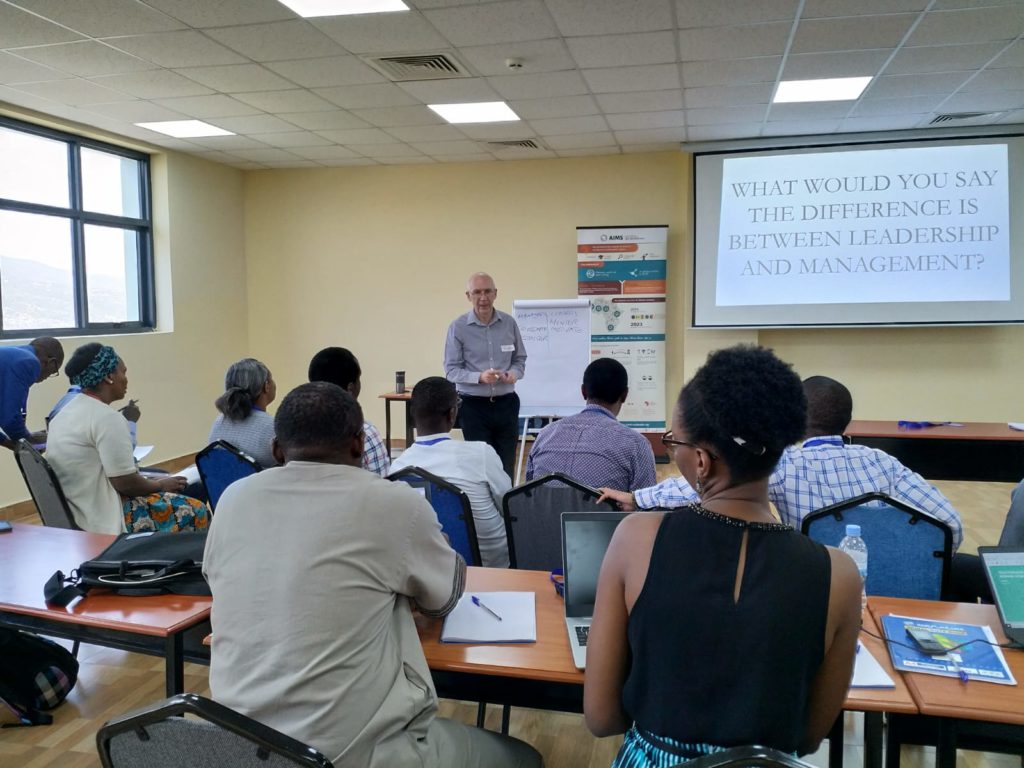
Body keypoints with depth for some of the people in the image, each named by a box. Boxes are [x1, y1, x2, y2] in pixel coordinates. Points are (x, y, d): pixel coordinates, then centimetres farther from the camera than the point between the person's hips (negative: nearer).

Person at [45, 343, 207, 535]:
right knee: (193, 511, -3)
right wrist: (161, 485, -1)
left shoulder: (65, 412, 10)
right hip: (101, 520, -10)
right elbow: (125, 483, -20)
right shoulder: (107, 417, -19)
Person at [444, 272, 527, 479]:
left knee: (507, 467, 7)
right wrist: (480, 377, -23)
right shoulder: (457, 327, -6)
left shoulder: (509, 323, 2)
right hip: (474, 405, -2)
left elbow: (520, 360, 11)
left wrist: (514, 373, -12)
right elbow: (451, 370, -7)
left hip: (506, 403, 3)